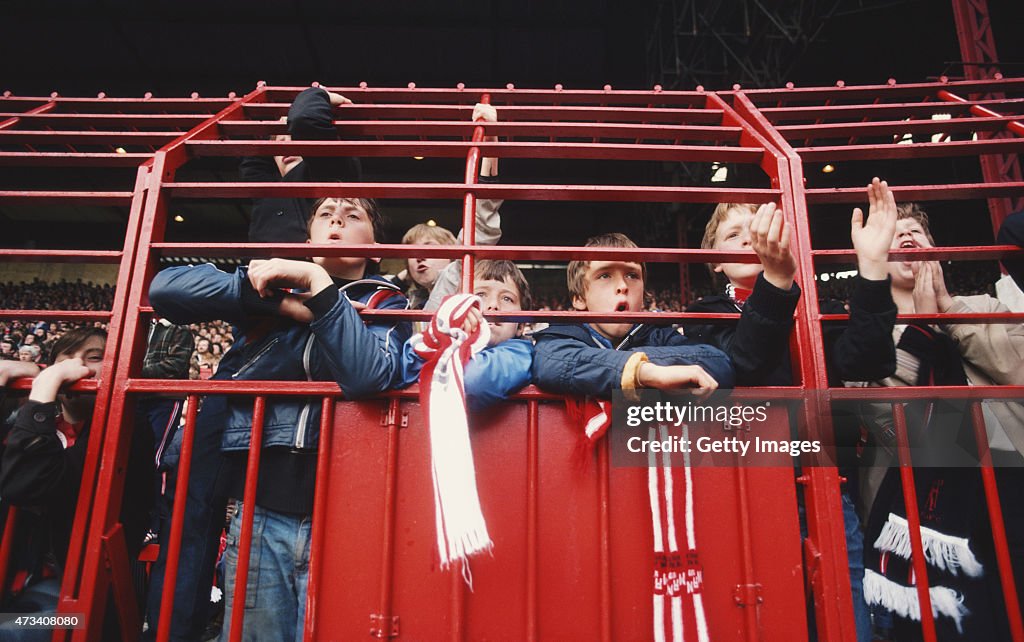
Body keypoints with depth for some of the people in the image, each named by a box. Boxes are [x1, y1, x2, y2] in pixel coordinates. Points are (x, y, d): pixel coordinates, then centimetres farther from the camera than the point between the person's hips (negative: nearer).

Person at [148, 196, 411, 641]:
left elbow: (367, 376, -16)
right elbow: (165, 288, -1)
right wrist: (275, 301, -9)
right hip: (258, 509, 2)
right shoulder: (274, 286, 12)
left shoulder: (384, 303, 5)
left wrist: (319, 285, -17)